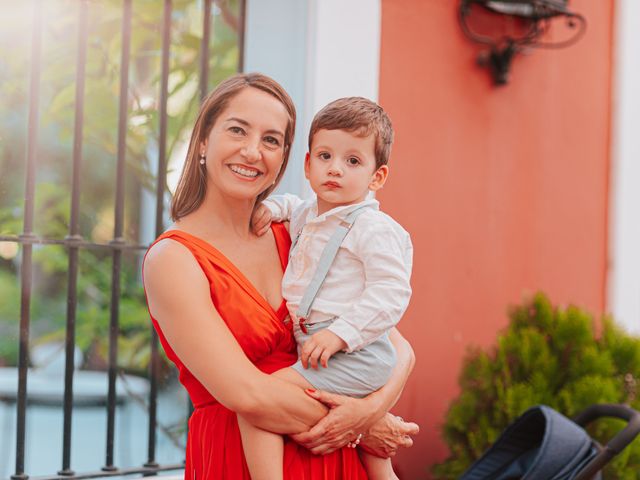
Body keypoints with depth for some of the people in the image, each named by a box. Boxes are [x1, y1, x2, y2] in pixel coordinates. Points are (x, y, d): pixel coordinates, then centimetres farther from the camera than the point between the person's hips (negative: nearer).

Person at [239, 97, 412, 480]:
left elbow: (390, 292, -21)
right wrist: (273, 207, 18)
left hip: (354, 357, -10)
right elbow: (295, 207, 39)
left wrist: (341, 332, -28)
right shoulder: (308, 217, 15)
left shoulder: (374, 229, -12)